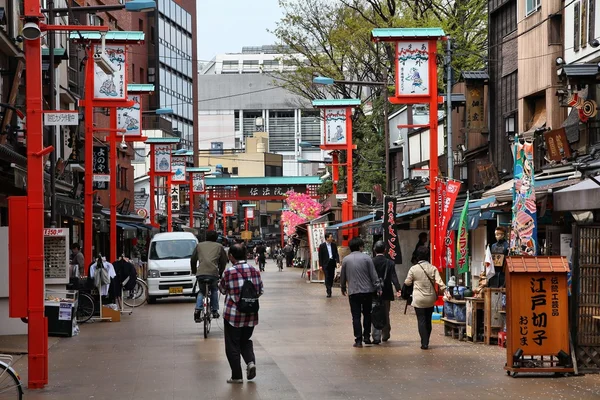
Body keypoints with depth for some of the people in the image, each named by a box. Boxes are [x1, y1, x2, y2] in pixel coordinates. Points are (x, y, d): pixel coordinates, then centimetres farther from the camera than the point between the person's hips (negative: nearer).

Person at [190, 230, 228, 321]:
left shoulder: (199, 245, 19)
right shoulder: (219, 247, 17)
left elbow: (193, 260, 20)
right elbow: (223, 261, 17)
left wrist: (194, 271, 32)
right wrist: (221, 272, 29)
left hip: (200, 273, 1)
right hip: (214, 273, -1)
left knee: (201, 291, 22)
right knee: (214, 290, 26)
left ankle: (198, 310, -1)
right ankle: (215, 311, 21)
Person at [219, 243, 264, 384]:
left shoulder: (229, 272, -15)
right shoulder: (254, 270, -1)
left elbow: (223, 289, -1)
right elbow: (261, 290, 6)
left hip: (233, 314, -4)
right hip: (251, 314, 4)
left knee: (233, 345, 7)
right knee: (245, 341, 22)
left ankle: (237, 376, 8)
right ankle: (251, 362, -3)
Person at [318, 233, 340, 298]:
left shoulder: (334, 245, 8)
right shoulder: (322, 246, -3)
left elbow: (336, 254, 8)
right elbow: (320, 256, -2)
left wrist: (337, 261, -7)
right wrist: (320, 265, -6)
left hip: (332, 263, 4)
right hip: (326, 263, -4)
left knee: (331, 277, 7)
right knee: (327, 277, -8)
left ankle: (329, 290, 18)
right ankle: (328, 292, -9)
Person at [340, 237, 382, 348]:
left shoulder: (346, 260, 2)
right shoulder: (366, 258, -4)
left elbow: (343, 276, 11)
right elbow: (373, 275, -5)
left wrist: (343, 288, 25)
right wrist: (378, 288, 1)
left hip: (353, 292, 1)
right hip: (367, 291, -1)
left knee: (356, 316, 3)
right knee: (367, 314, 14)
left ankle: (358, 340, -1)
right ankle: (366, 336, 14)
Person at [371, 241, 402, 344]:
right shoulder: (390, 263, -5)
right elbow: (394, 277, -12)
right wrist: (398, 289, -15)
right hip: (386, 293, 1)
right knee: (386, 315, 17)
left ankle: (376, 337, -9)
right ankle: (385, 335, 27)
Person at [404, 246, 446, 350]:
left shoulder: (413, 269, -8)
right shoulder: (433, 268, -4)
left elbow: (407, 283, 2)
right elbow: (439, 281, -13)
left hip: (419, 300, -3)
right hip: (430, 299, 3)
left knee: (421, 321, -1)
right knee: (428, 321, 14)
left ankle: (424, 343, -8)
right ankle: (426, 342, 22)